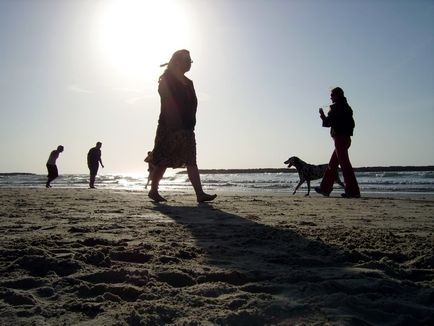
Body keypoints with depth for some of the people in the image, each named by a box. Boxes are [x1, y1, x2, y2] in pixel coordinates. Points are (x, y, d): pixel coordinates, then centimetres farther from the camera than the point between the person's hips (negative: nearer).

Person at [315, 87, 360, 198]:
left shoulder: (336, 107, -10)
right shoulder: (346, 107, 17)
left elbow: (328, 122, -14)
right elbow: (352, 124, 20)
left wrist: (322, 115, 4)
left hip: (339, 138, -10)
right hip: (346, 138, 10)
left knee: (345, 164, -10)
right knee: (332, 165, 14)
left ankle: (353, 191, -11)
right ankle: (325, 189, 21)